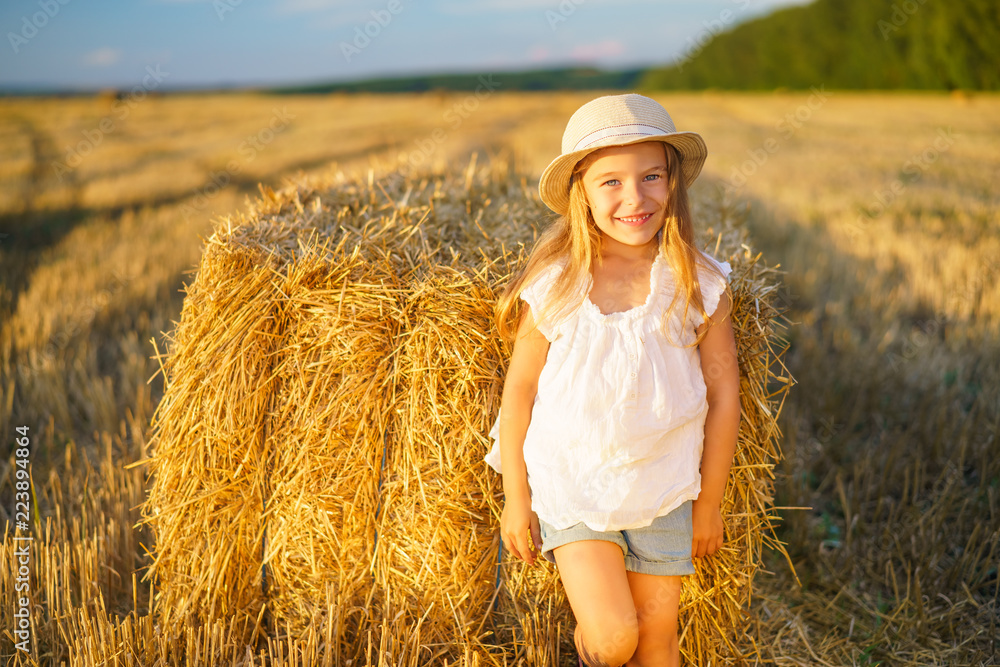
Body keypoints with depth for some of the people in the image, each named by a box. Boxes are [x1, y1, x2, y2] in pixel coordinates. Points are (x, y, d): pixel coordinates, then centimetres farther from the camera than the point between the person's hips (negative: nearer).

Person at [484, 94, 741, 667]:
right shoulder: (554, 287, -14)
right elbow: (520, 389, -5)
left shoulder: (701, 286, -11)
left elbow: (723, 393, -3)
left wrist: (709, 503, 2)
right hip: (568, 484, -1)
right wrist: (516, 498, -1)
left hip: (661, 491, 2)